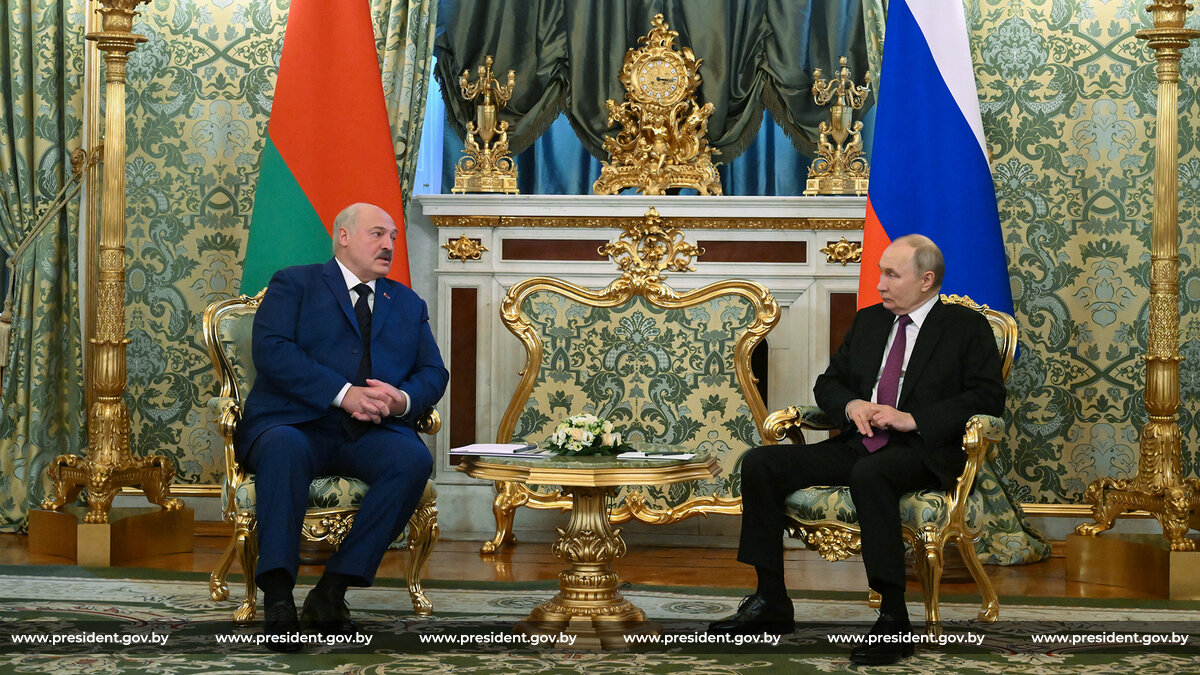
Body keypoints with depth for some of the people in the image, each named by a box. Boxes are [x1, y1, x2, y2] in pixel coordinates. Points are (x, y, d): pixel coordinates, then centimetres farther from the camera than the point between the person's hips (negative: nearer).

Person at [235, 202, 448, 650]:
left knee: (413, 459, -30)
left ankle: (333, 588, -26)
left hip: (370, 433, 4)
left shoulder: (409, 305, 27)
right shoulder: (294, 284, 12)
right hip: (294, 423, -3)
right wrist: (343, 393, -15)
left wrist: (403, 399, -8)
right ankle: (278, 595, -37)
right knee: (284, 449, -38)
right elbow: (271, 350, -5)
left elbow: (433, 373, 17)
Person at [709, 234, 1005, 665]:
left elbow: (988, 398, -8)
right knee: (759, 464, -13)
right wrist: (852, 405, -1)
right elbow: (827, 383, 24)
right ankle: (770, 602, -8)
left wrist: (913, 419, -16)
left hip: (922, 452, -6)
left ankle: (894, 618, -35)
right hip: (856, 445, 7)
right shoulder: (868, 321, 21)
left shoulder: (967, 327, 3)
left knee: (869, 476, -41)